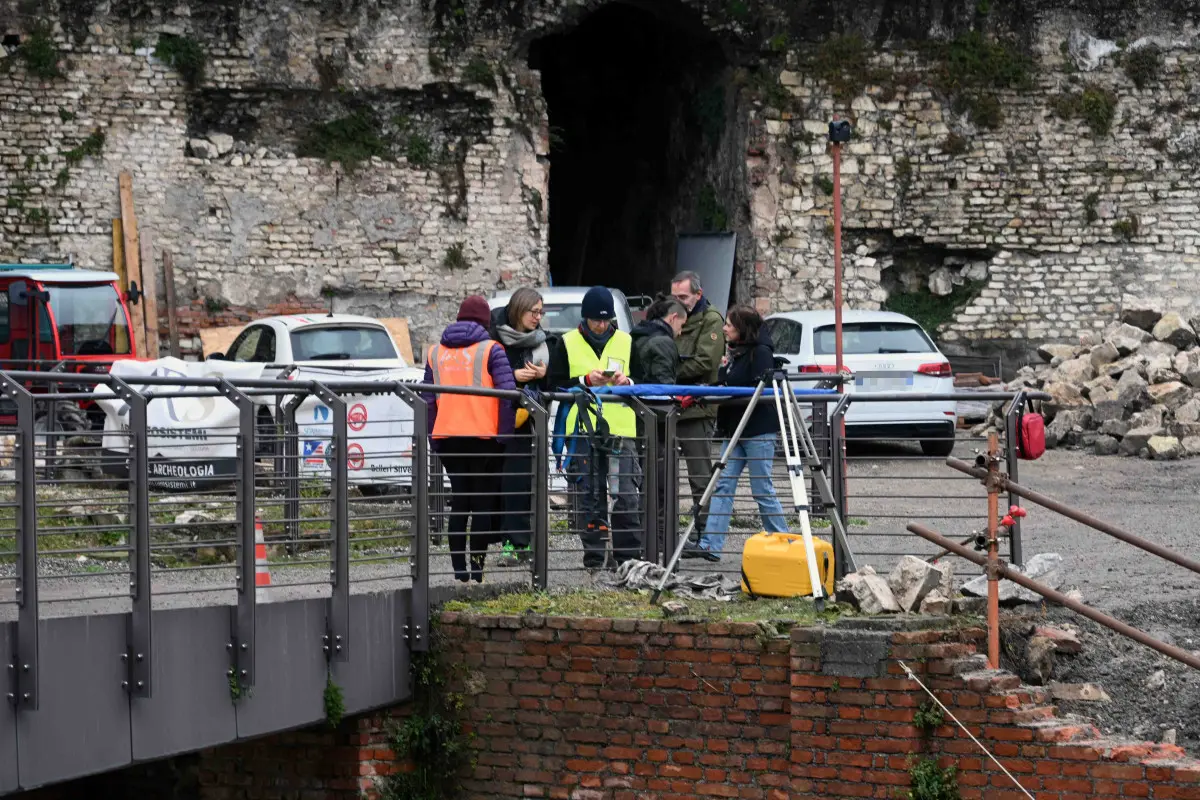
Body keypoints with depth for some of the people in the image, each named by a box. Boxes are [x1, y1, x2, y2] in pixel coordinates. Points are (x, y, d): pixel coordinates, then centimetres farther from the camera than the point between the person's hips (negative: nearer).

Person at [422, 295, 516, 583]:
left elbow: (428, 398, 11)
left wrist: (433, 439, 13)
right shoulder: (491, 349, -1)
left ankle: (459, 570, 7)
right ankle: (477, 567, -2)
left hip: (447, 437, 4)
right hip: (483, 436, -4)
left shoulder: (435, 352, 12)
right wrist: (504, 435, -7)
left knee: (459, 499, 12)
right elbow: (508, 393, -10)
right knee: (483, 501, 4)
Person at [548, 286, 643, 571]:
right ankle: (594, 555, 7)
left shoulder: (626, 342, 11)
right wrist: (586, 381, -12)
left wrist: (627, 382, -7)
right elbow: (555, 385, 1)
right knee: (590, 495, 2)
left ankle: (629, 555, 2)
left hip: (621, 429, 1)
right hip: (583, 430, -1)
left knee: (627, 494, -4)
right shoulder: (567, 344, 6)